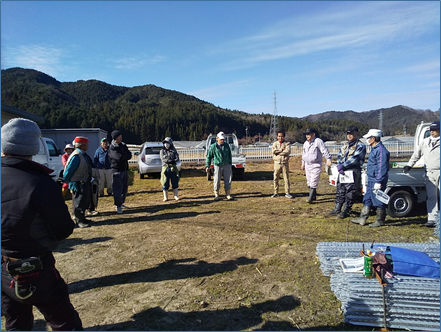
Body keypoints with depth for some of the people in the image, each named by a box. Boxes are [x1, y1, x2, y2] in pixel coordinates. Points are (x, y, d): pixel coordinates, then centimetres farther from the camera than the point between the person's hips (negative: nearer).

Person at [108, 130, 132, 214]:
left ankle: (121, 203, 29)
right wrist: (126, 155, -7)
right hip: (117, 171, -7)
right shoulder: (112, 148, -12)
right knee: (117, 188, -4)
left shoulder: (123, 145, 10)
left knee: (125, 188, 14)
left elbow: (129, 155, 1)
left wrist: (123, 156, -16)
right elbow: (119, 157, -25)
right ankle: (118, 206, 8)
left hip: (125, 169, 7)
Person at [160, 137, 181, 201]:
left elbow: (177, 159, -2)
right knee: (165, 184, 0)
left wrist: (170, 161, -16)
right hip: (165, 168, -1)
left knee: (175, 183, 4)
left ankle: (176, 196, 14)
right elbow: (163, 159, -8)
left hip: (173, 168, 1)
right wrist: (172, 160, -16)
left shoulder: (173, 150, 9)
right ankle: (165, 197, 10)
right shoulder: (162, 151, 6)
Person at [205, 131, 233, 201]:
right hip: (218, 166, -2)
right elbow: (209, 157, 1)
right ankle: (216, 195, 13)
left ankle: (228, 195, 10)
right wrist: (207, 166, -3)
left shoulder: (226, 145, 7)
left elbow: (229, 155, 16)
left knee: (228, 180, 1)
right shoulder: (213, 147, -3)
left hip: (226, 165, 2)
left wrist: (230, 163, 16)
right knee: (217, 180, -1)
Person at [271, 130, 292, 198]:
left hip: (285, 163, -1)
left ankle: (287, 193, 8)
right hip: (277, 163, 2)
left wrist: (278, 152, -11)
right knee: (276, 178, 5)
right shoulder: (275, 143, 9)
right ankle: (276, 193, 14)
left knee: (286, 178, 1)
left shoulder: (287, 144, 4)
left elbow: (288, 151, -15)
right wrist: (281, 149, -10)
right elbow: (274, 151, -9)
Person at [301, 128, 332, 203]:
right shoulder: (305, 143, 14)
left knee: (313, 183, -11)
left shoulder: (318, 141, -10)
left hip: (316, 165, -8)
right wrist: (303, 163, 26)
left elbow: (325, 151, -17)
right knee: (309, 182, 12)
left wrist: (328, 160, -26)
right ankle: (314, 196, 25)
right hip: (307, 165, 8)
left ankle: (310, 198, -10)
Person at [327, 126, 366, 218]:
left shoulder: (360, 146, -6)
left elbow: (354, 159, -18)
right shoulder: (345, 144, 16)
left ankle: (346, 211, 8)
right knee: (340, 190, 13)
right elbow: (339, 156, 10)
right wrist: (339, 166, -7)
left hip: (353, 172, -7)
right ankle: (337, 209, 22)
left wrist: (342, 166, -17)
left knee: (350, 192, 0)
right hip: (342, 171, 7)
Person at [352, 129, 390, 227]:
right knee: (367, 200, 13)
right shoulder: (374, 149, 14)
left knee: (378, 201, 1)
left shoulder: (381, 150, -18)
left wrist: (378, 182, -24)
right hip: (371, 180, 11)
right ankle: (362, 218, 20)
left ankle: (380, 221, 14)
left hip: (377, 181, -11)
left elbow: (382, 168, -23)